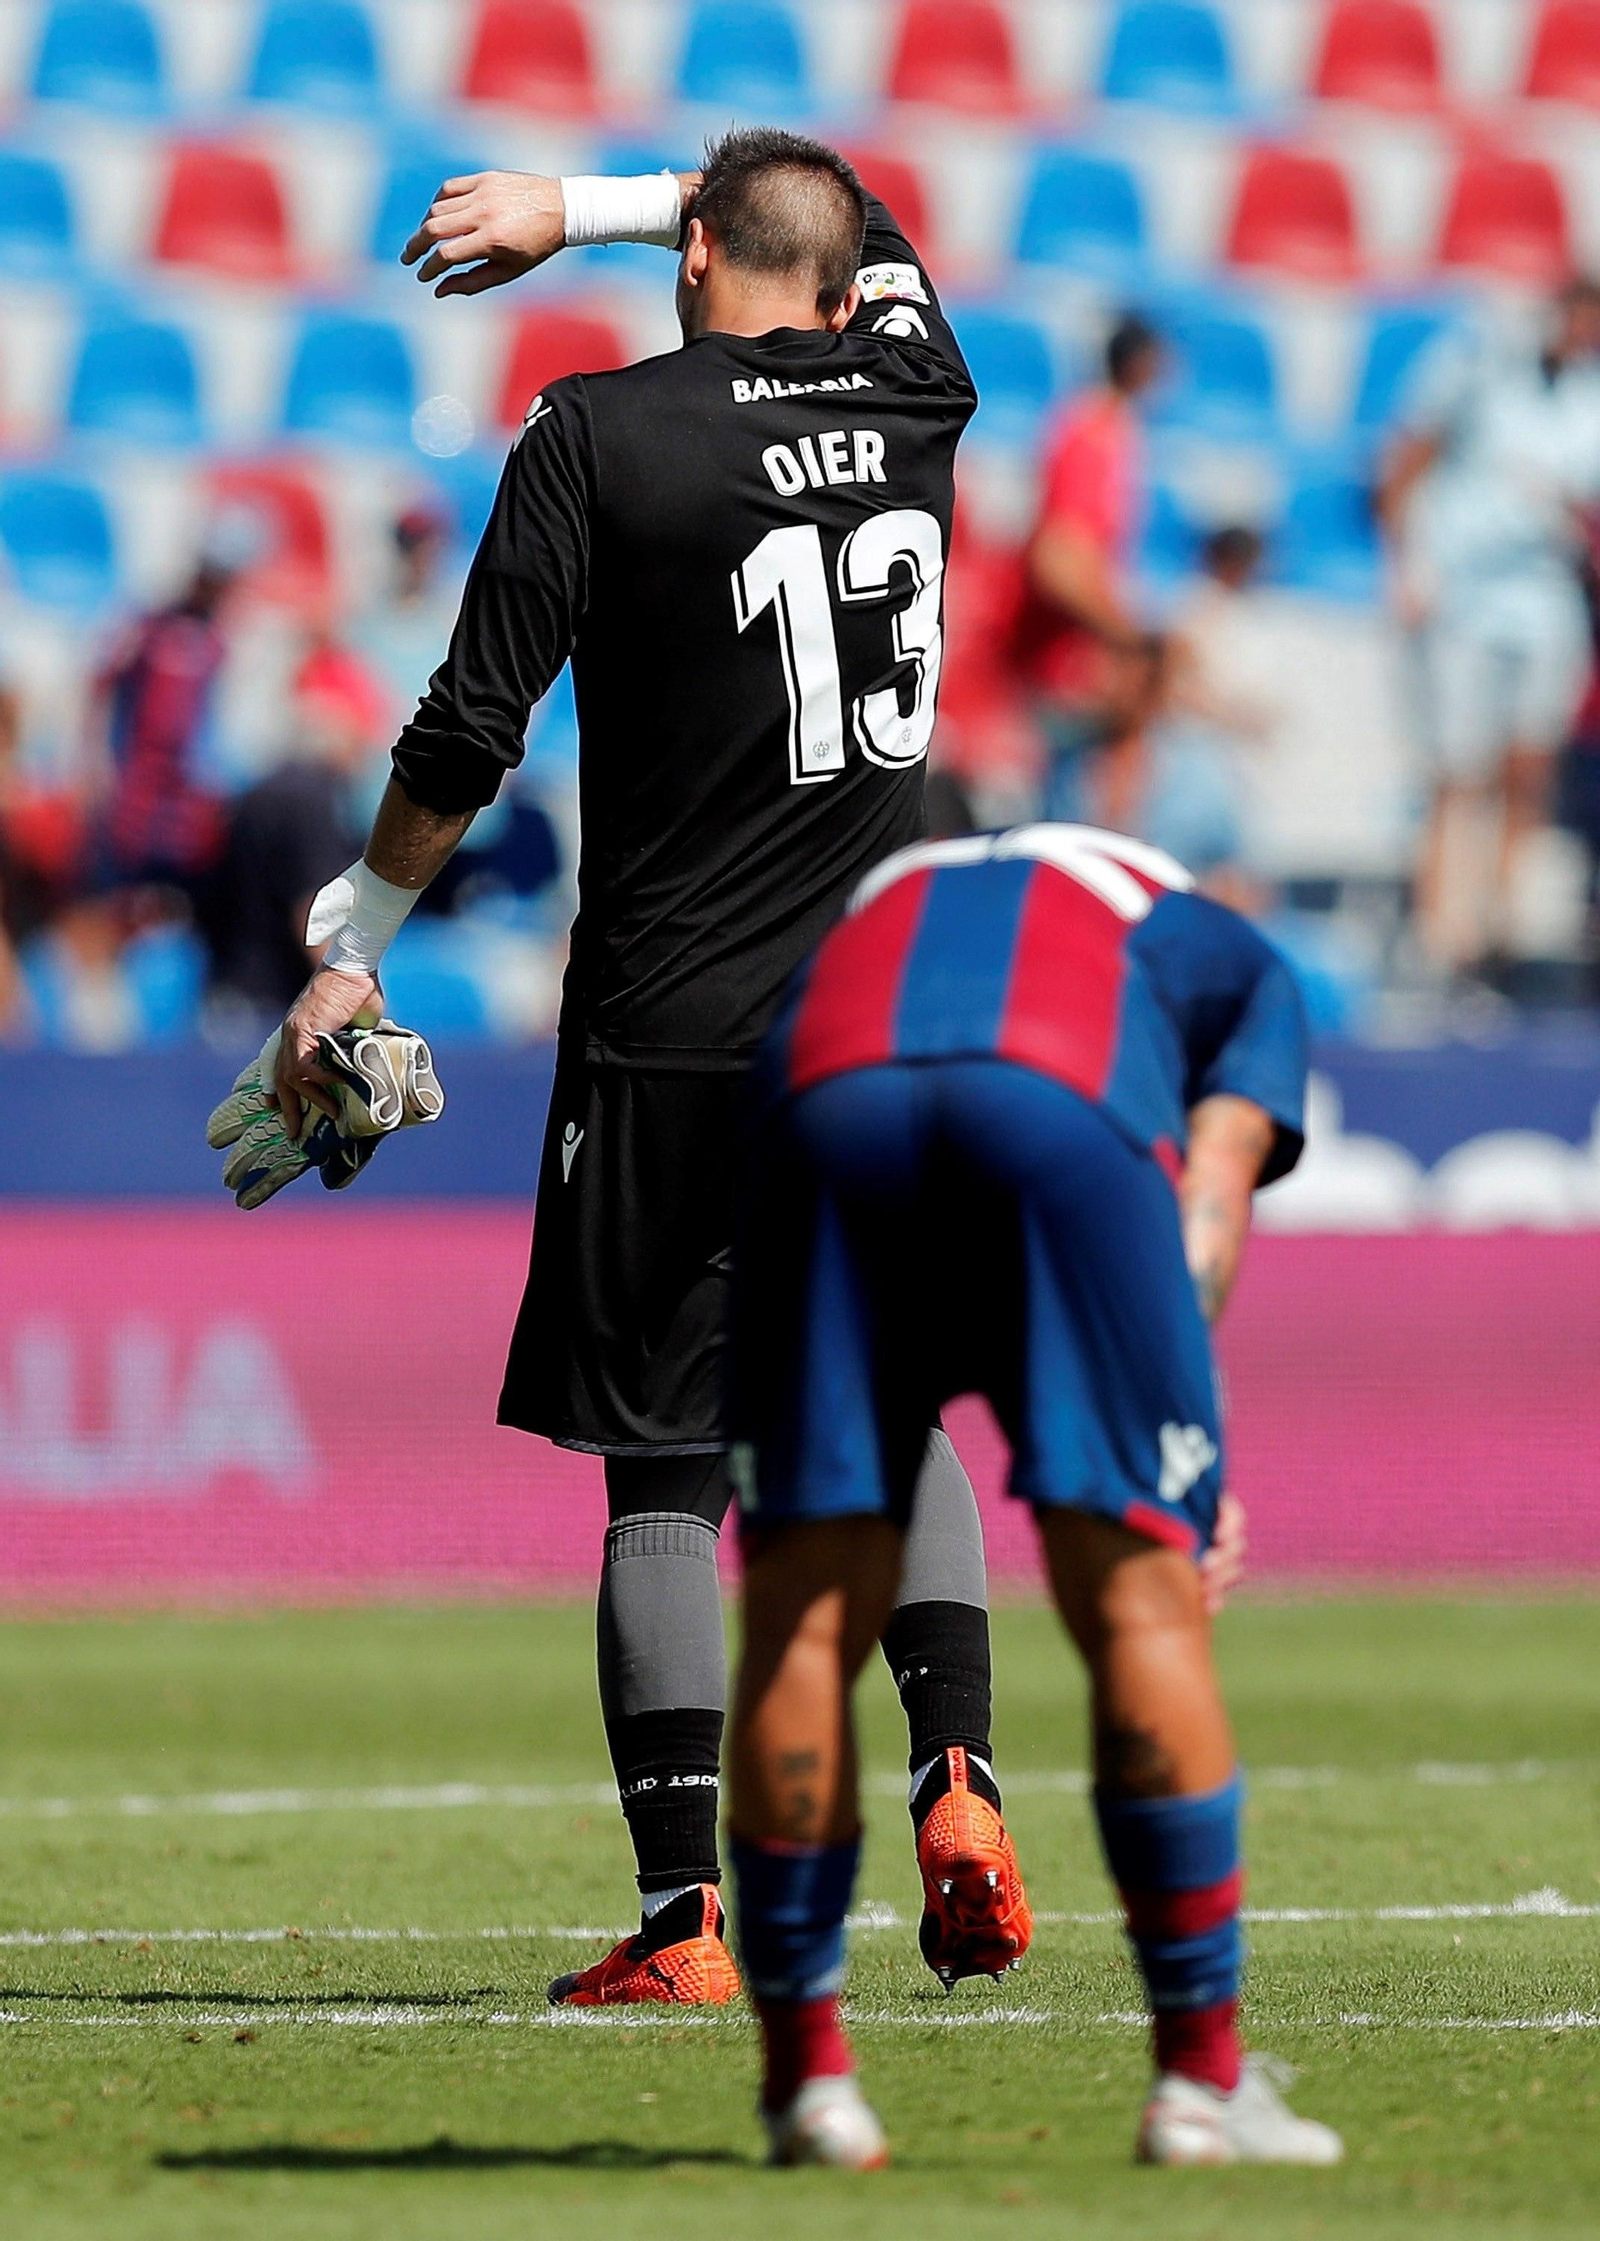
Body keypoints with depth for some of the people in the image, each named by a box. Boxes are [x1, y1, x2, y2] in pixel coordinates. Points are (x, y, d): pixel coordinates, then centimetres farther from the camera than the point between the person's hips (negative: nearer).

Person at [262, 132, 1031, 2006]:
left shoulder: (596, 436, -6)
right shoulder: (912, 395, 6)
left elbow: (470, 733, -7)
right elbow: (874, 237, 29)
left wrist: (353, 952, 6)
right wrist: (575, 209, 32)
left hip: (672, 1037, -4)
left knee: (661, 1473, 1)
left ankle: (684, 1918, -4)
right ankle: (957, 1778, 0)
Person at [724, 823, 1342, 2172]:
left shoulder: (869, 910, 45)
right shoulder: (1237, 963, 37)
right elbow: (1209, 1187, 18)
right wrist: (1183, 1449, 10)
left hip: (826, 1108, 2)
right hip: (1064, 1111, -2)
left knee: (805, 1616, 9)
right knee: (1141, 1594, 4)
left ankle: (808, 2075, 12)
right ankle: (1202, 2082, 3)